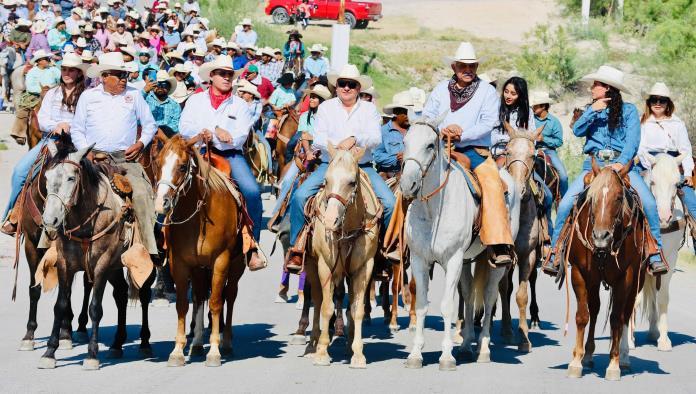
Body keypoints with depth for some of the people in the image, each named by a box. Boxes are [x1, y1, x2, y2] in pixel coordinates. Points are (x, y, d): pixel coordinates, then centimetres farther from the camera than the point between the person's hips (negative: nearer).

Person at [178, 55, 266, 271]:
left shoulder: (240, 105, 13)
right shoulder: (195, 100, 15)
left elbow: (241, 137, 0)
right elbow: (184, 127, 2)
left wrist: (212, 135, -14)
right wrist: (216, 130, -13)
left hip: (230, 154, 0)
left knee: (252, 191, -24)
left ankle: (252, 249, -17)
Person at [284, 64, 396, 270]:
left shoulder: (369, 109, 8)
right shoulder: (326, 107, 8)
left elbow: (375, 138, -6)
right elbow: (319, 140, -3)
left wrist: (354, 140, -25)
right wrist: (339, 145, -22)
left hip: (362, 166, 0)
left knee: (389, 202, -20)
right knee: (300, 196, -22)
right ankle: (296, 248, -12)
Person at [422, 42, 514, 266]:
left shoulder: (487, 91, 8)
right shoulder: (441, 89, 16)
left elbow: (489, 122, -3)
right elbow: (427, 116, 10)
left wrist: (462, 134, -16)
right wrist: (440, 130, -11)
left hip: (475, 149, -2)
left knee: (492, 182, -27)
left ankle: (499, 247, -33)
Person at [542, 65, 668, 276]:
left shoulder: (629, 110, 7)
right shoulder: (592, 111, 18)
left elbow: (632, 140, -5)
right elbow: (577, 131, 1)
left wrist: (622, 163, -21)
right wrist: (592, 111, -12)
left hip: (622, 162, -3)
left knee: (648, 202, -24)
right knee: (566, 203, -15)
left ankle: (655, 252, -15)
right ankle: (555, 252, -5)